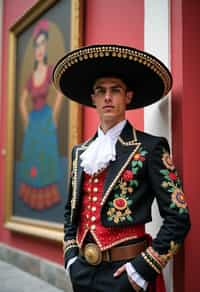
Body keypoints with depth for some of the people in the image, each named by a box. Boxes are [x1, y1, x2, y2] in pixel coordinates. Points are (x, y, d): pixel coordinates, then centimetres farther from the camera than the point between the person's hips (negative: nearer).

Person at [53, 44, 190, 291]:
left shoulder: (150, 148, -8)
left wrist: (143, 269, -14)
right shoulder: (80, 152, 8)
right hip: (82, 269, 5)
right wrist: (70, 257, 5)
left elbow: (178, 218, -10)